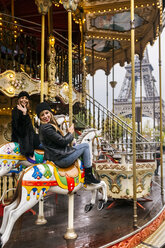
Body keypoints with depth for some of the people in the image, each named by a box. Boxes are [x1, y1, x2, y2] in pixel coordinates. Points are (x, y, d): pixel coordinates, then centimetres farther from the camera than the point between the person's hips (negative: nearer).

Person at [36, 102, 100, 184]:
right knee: (85, 146, 2)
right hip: (61, 159, -11)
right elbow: (62, 142, -19)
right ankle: (89, 176, 4)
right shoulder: (47, 128, -20)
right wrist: (70, 133, -2)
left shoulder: (43, 127, 13)